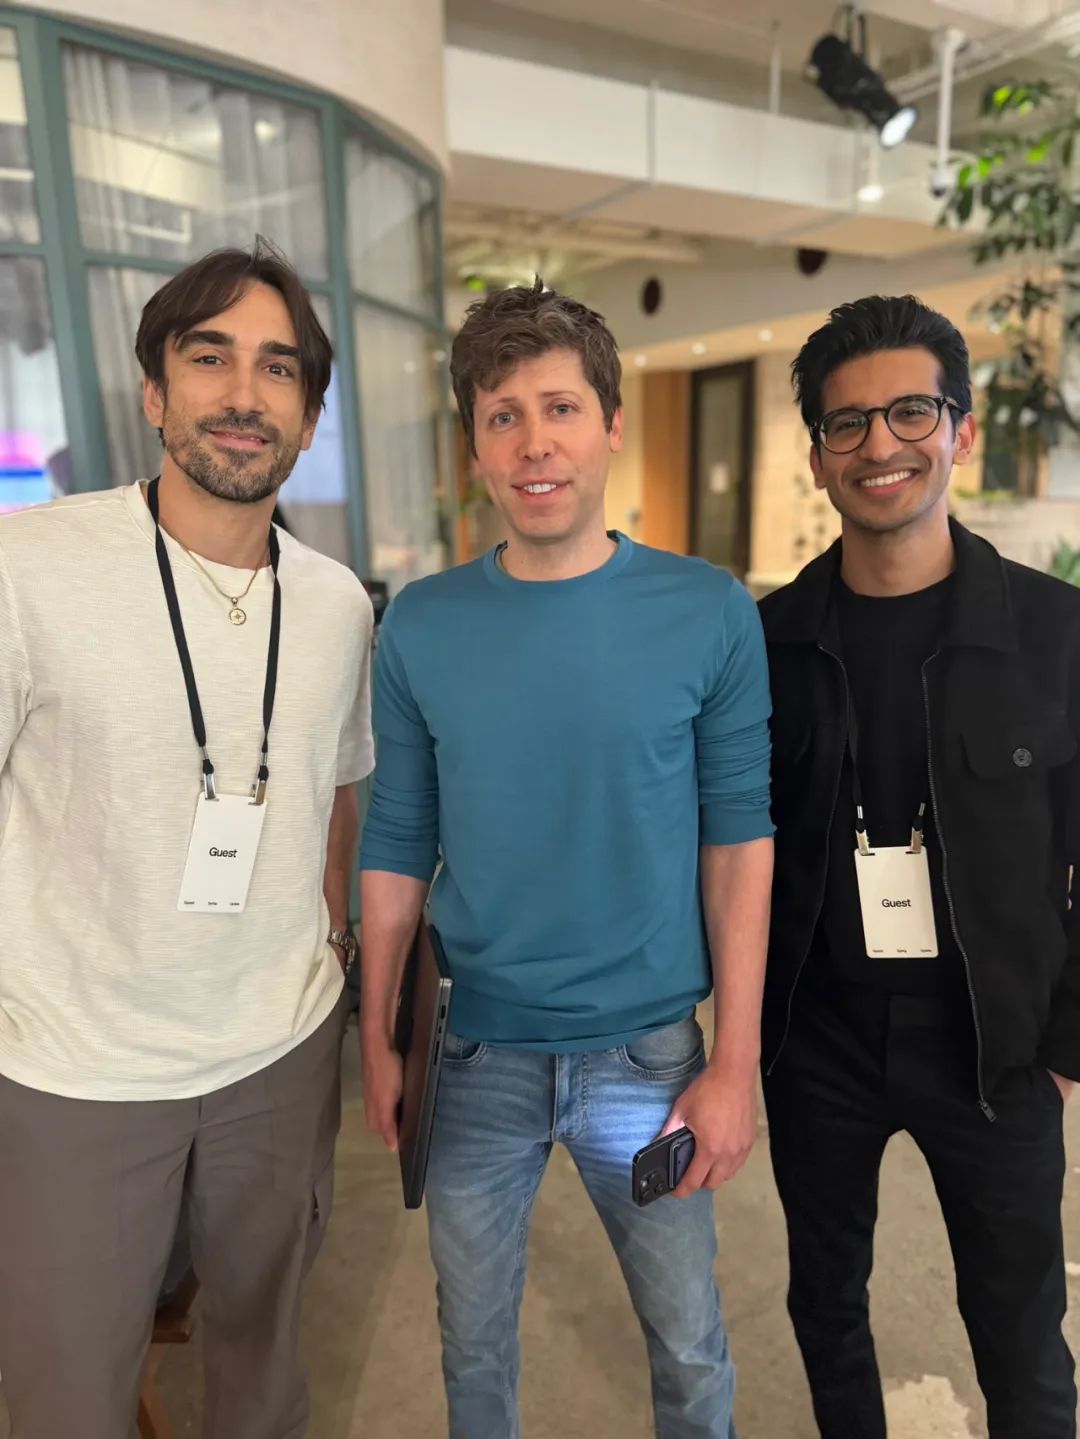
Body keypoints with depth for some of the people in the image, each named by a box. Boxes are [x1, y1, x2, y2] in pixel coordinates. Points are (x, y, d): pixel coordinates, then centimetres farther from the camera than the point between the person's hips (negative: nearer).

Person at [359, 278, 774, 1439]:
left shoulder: (708, 615, -10)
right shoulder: (421, 625, -6)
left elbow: (739, 836, -6)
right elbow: (397, 844, 0)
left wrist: (736, 1061, -6)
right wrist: (376, 1037, 4)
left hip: (648, 1051, -1)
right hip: (477, 1052, 2)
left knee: (688, 1343, 20)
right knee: (473, 1333, 24)